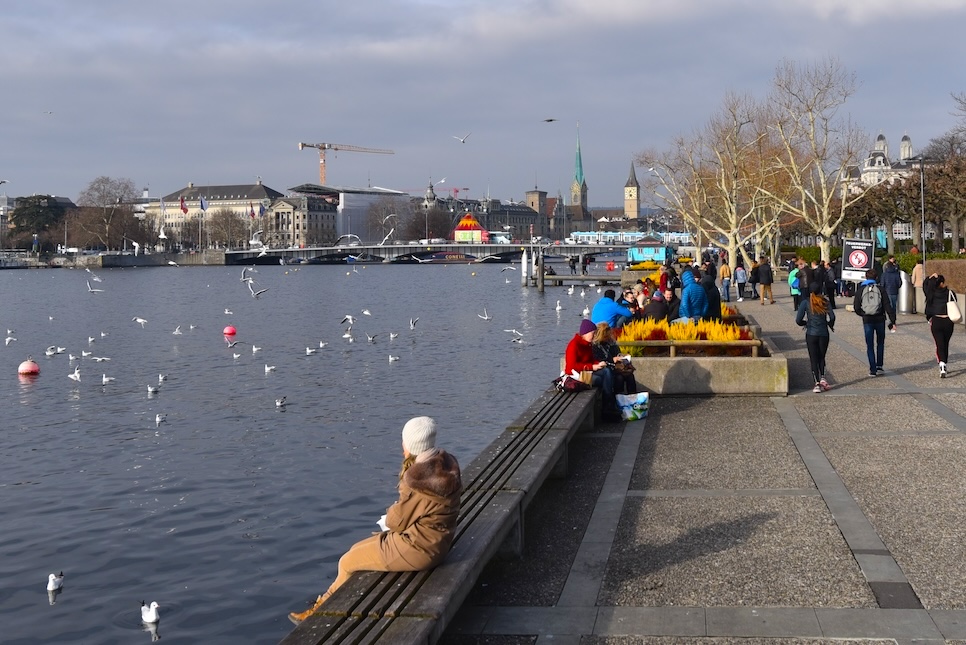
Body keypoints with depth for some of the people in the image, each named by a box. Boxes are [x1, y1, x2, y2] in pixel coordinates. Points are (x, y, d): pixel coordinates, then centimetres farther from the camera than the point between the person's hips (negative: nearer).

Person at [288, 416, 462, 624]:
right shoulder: (444, 464, -2)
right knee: (357, 550, 21)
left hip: (416, 548, -9)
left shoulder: (421, 478, -29)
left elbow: (397, 521, -16)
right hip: (431, 539, 9)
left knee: (347, 562, 9)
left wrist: (390, 514, 3)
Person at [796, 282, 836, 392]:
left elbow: (798, 320, -9)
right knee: (821, 357, 19)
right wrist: (830, 325, 10)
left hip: (811, 334, -1)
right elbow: (832, 317, -11)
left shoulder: (806, 302, -4)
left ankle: (817, 383, -2)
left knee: (813, 359, 5)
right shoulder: (825, 301, -1)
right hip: (824, 334, 1)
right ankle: (823, 378, 3)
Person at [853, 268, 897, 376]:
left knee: (870, 345, 5)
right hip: (880, 319, 0)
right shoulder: (880, 289, -3)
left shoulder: (860, 290, -1)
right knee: (880, 343, 20)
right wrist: (892, 321, -7)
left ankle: (873, 370, 0)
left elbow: (856, 307, 1)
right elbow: (887, 306, -7)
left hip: (867, 320, 0)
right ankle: (879, 365, 18)